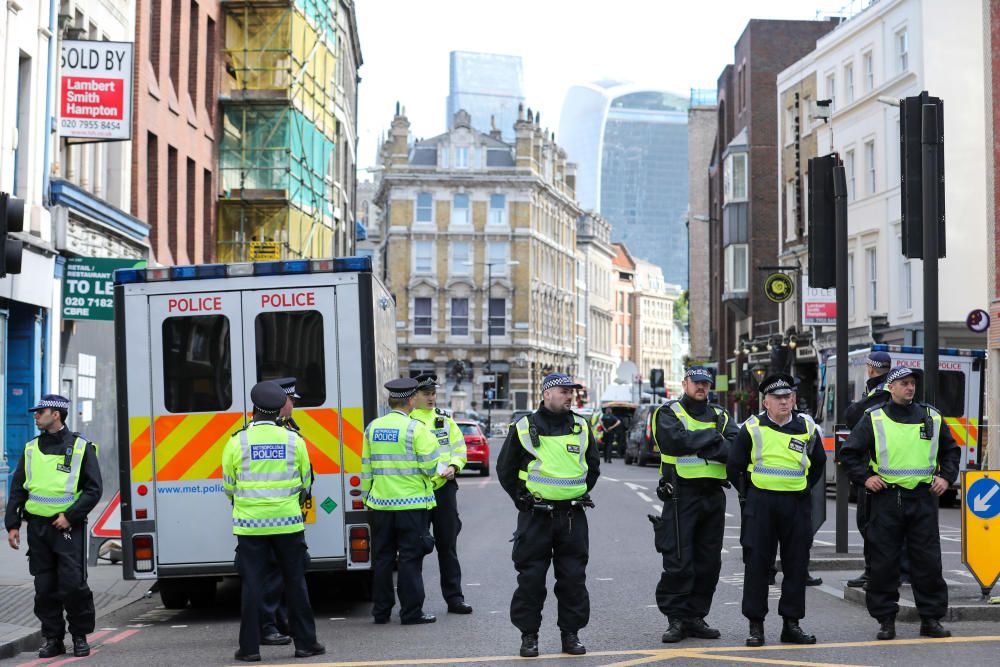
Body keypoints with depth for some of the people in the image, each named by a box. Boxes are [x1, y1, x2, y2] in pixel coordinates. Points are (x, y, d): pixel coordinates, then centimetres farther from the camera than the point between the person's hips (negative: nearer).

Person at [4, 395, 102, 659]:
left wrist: (70, 516, -11)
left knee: (73, 585, -9)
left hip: (68, 526, -4)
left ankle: (80, 637, 6)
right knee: (45, 587, 5)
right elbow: (17, 489, 16)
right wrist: (12, 524, 7)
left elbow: (94, 489, -2)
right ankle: (52, 638, 14)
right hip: (37, 527, 4)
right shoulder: (31, 449, 12)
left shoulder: (81, 447, 0)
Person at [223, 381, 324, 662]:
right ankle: (305, 642, 13)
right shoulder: (293, 440, -1)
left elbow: (228, 487, 3)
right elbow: (305, 483, 8)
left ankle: (249, 647, 4)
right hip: (288, 522, 1)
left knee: (252, 584, 4)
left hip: (250, 524, -1)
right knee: (295, 582, 9)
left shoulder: (237, 442, -5)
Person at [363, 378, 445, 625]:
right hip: (411, 503, -5)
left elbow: (366, 467, 11)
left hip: (380, 504, 5)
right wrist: (441, 467, 9)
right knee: (410, 558, 0)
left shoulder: (373, 428, 5)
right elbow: (431, 466, -13)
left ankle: (381, 611, 16)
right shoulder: (415, 428, -11)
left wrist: (366, 494, 20)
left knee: (382, 558, 11)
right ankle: (411, 611, 2)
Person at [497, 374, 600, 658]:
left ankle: (571, 634, 14)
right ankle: (528, 635, 9)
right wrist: (522, 499, 4)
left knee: (573, 577, 4)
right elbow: (505, 469, 7)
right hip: (535, 517, -3)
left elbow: (593, 466, 21)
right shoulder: (523, 428, -1)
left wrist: (580, 495, 14)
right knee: (531, 578, -1)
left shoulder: (581, 427, 8)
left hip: (572, 516, 3)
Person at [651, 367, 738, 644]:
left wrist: (701, 446, -16)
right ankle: (675, 619, 1)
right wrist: (713, 436, -9)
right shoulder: (668, 413, 3)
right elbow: (676, 440, -18)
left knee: (709, 561, 7)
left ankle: (695, 616, 16)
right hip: (681, 495, -5)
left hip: (714, 494, 5)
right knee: (678, 562, -7)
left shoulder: (721, 416, 16)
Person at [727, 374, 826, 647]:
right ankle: (755, 625, 4)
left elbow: (819, 462, 22)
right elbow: (734, 466, 8)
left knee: (796, 565, 5)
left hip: (797, 505, 3)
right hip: (761, 503, -2)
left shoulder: (806, 428, 8)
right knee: (756, 564, -3)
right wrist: (750, 493, 8)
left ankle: (791, 623, 14)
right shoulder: (752, 428, 1)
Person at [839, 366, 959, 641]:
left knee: (928, 561, 2)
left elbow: (951, 450, 22)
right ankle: (886, 620, 9)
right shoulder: (874, 418, 2)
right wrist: (864, 477, -3)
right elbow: (849, 452, 7)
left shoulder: (931, 416, 11)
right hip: (886, 497, -2)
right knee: (883, 563, 0)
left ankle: (931, 618, 11)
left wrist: (946, 477, 9)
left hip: (923, 497, 2)